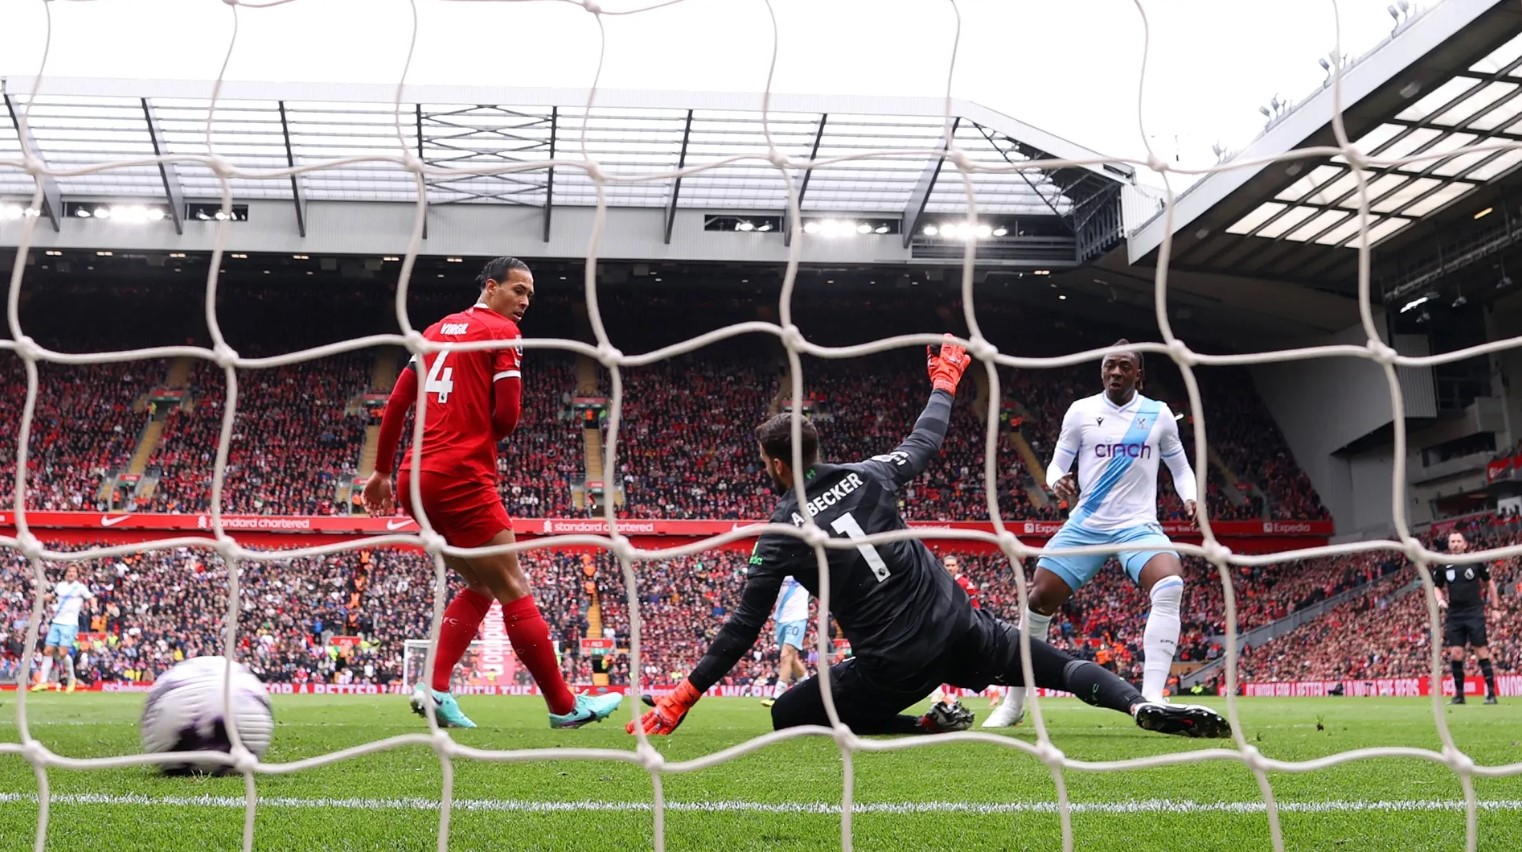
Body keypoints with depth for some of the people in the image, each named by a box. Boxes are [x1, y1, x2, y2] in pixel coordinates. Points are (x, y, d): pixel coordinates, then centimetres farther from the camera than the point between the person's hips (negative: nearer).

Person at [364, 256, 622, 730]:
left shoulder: (437, 330, 19)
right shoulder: (503, 333, -3)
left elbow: (397, 403, 18)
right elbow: (507, 416, -10)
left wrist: (382, 470, 22)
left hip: (417, 479, 8)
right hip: (461, 478, -8)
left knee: (480, 586, 18)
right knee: (514, 590, -1)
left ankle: (434, 689, 5)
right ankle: (564, 706, 4)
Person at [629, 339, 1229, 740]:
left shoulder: (781, 533, -6)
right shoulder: (868, 476, 2)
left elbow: (744, 627, -4)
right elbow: (925, 442, 21)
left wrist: (682, 698, 3)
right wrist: (944, 382, 41)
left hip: (893, 664, -4)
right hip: (956, 626, 5)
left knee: (786, 717, 9)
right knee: (1055, 663, 21)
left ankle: (930, 724, -4)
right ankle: (1146, 707, -6)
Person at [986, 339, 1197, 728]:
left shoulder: (1159, 414, 2)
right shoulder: (1081, 411, 1)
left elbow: (1180, 466, 13)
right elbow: (1057, 463, 6)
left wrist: (1191, 498, -7)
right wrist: (1058, 482, -18)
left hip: (1138, 525, -1)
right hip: (1086, 525, 1)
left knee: (1170, 587, -30)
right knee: (1039, 600, -4)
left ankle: (1151, 699, -29)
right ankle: (1013, 702, 13)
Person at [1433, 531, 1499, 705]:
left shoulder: (1476, 561, -1)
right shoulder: (1443, 566, 4)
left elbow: (1489, 582, 10)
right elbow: (1437, 586, 16)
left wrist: (1495, 606, 7)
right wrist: (1440, 599, -5)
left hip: (1475, 613, -2)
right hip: (1454, 615, 2)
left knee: (1482, 653, -4)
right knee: (1455, 654, -1)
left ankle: (1491, 693, -1)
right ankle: (1459, 694, 8)